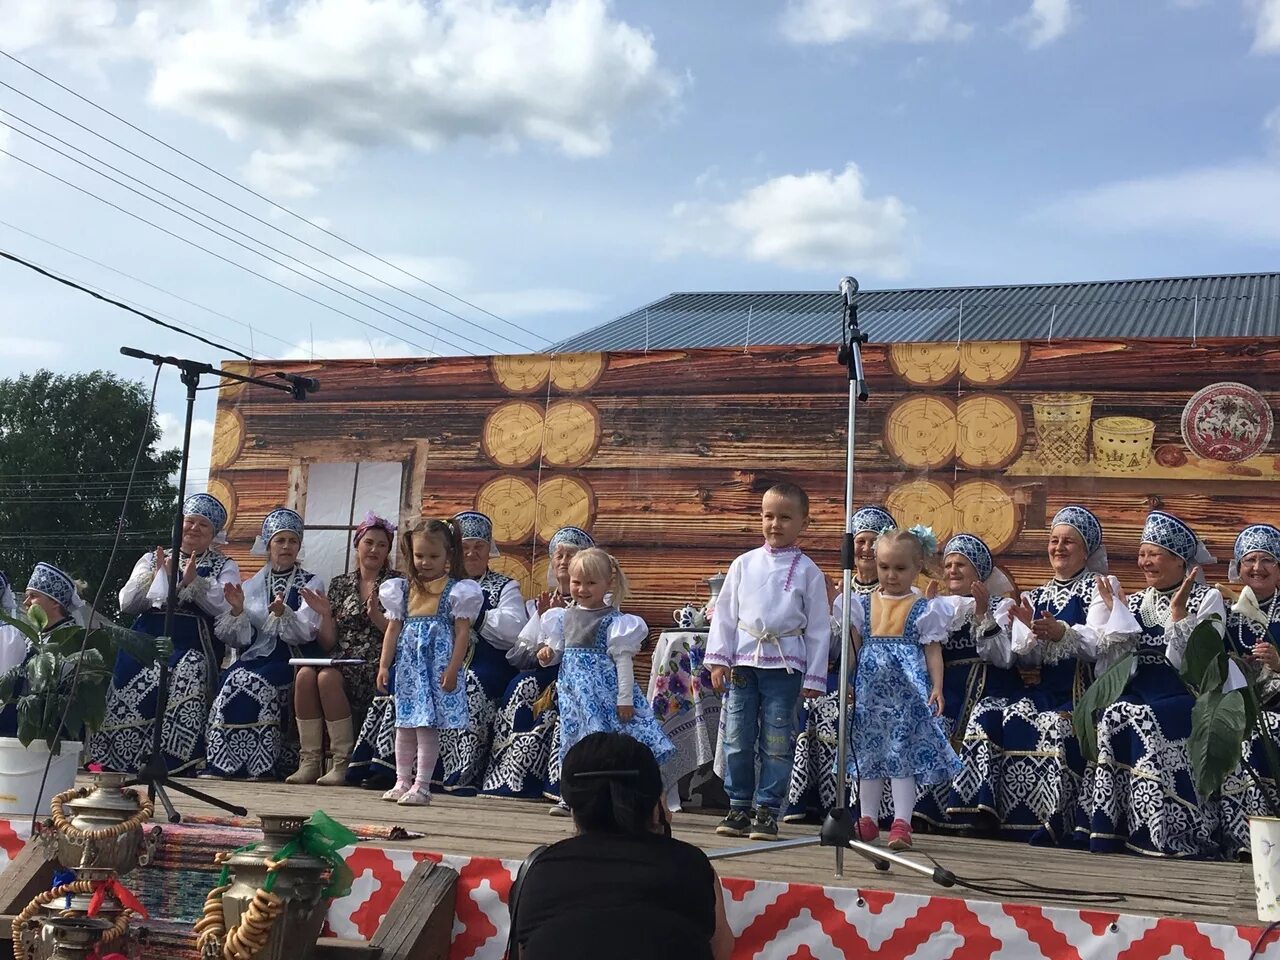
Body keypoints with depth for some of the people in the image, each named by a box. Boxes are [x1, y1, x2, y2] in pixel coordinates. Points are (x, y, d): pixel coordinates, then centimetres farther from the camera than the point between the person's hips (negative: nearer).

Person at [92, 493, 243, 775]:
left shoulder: (224, 567, 16)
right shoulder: (152, 560, 25)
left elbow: (226, 609, -1)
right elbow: (126, 605, 14)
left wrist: (194, 582, -9)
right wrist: (156, 577, 1)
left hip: (192, 645, -3)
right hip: (146, 640, 3)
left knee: (186, 680, -34)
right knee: (129, 681, -26)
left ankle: (175, 763, -31)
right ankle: (115, 761, -16)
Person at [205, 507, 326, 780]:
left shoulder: (311, 584, 7)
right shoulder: (252, 586, 16)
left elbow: (305, 633, -8)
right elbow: (243, 639, 8)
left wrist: (282, 613, -26)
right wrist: (238, 610, -10)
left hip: (293, 660, -3)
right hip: (257, 656, 3)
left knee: (254, 683, -30)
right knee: (233, 678, -27)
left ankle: (261, 766, -23)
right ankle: (224, 764, -21)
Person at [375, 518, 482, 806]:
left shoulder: (457, 590, -3)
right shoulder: (402, 589, 10)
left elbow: (463, 632, -6)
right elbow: (393, 629, 11)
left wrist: (452, 669, -13)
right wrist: (384, 665, 5)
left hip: (438, 665, -5)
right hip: (408, 665, 5)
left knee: (427, 725, -7)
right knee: (404, 725, 10)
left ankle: (421, 785, -1)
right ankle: (402, 781, 20)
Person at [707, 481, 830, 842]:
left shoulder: (808, 571, 1)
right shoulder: (744, 564, 6)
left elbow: (819, 628, 2)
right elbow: (725, 612, 8)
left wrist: (814, 677, -1)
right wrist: (719, 659, 1)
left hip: (785, 665, -2)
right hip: (744, 661, 2)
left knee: (776, 743, 1)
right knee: (737, 740, 5)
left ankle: (767, 811, 10)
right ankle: (739, 808, 16)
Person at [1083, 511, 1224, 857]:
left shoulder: (1206, 600, 5)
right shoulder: (1134, 602, 17)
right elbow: (1112, 662, 7)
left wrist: (1178, 613, -13)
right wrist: (1115, 612, 1)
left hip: (1185, 698, -3)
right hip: (1139, 694, 4)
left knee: (1141, 719, -34)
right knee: (1114, 716, -30)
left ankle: (1163, 833, -28)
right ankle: (1108, 831, -28)